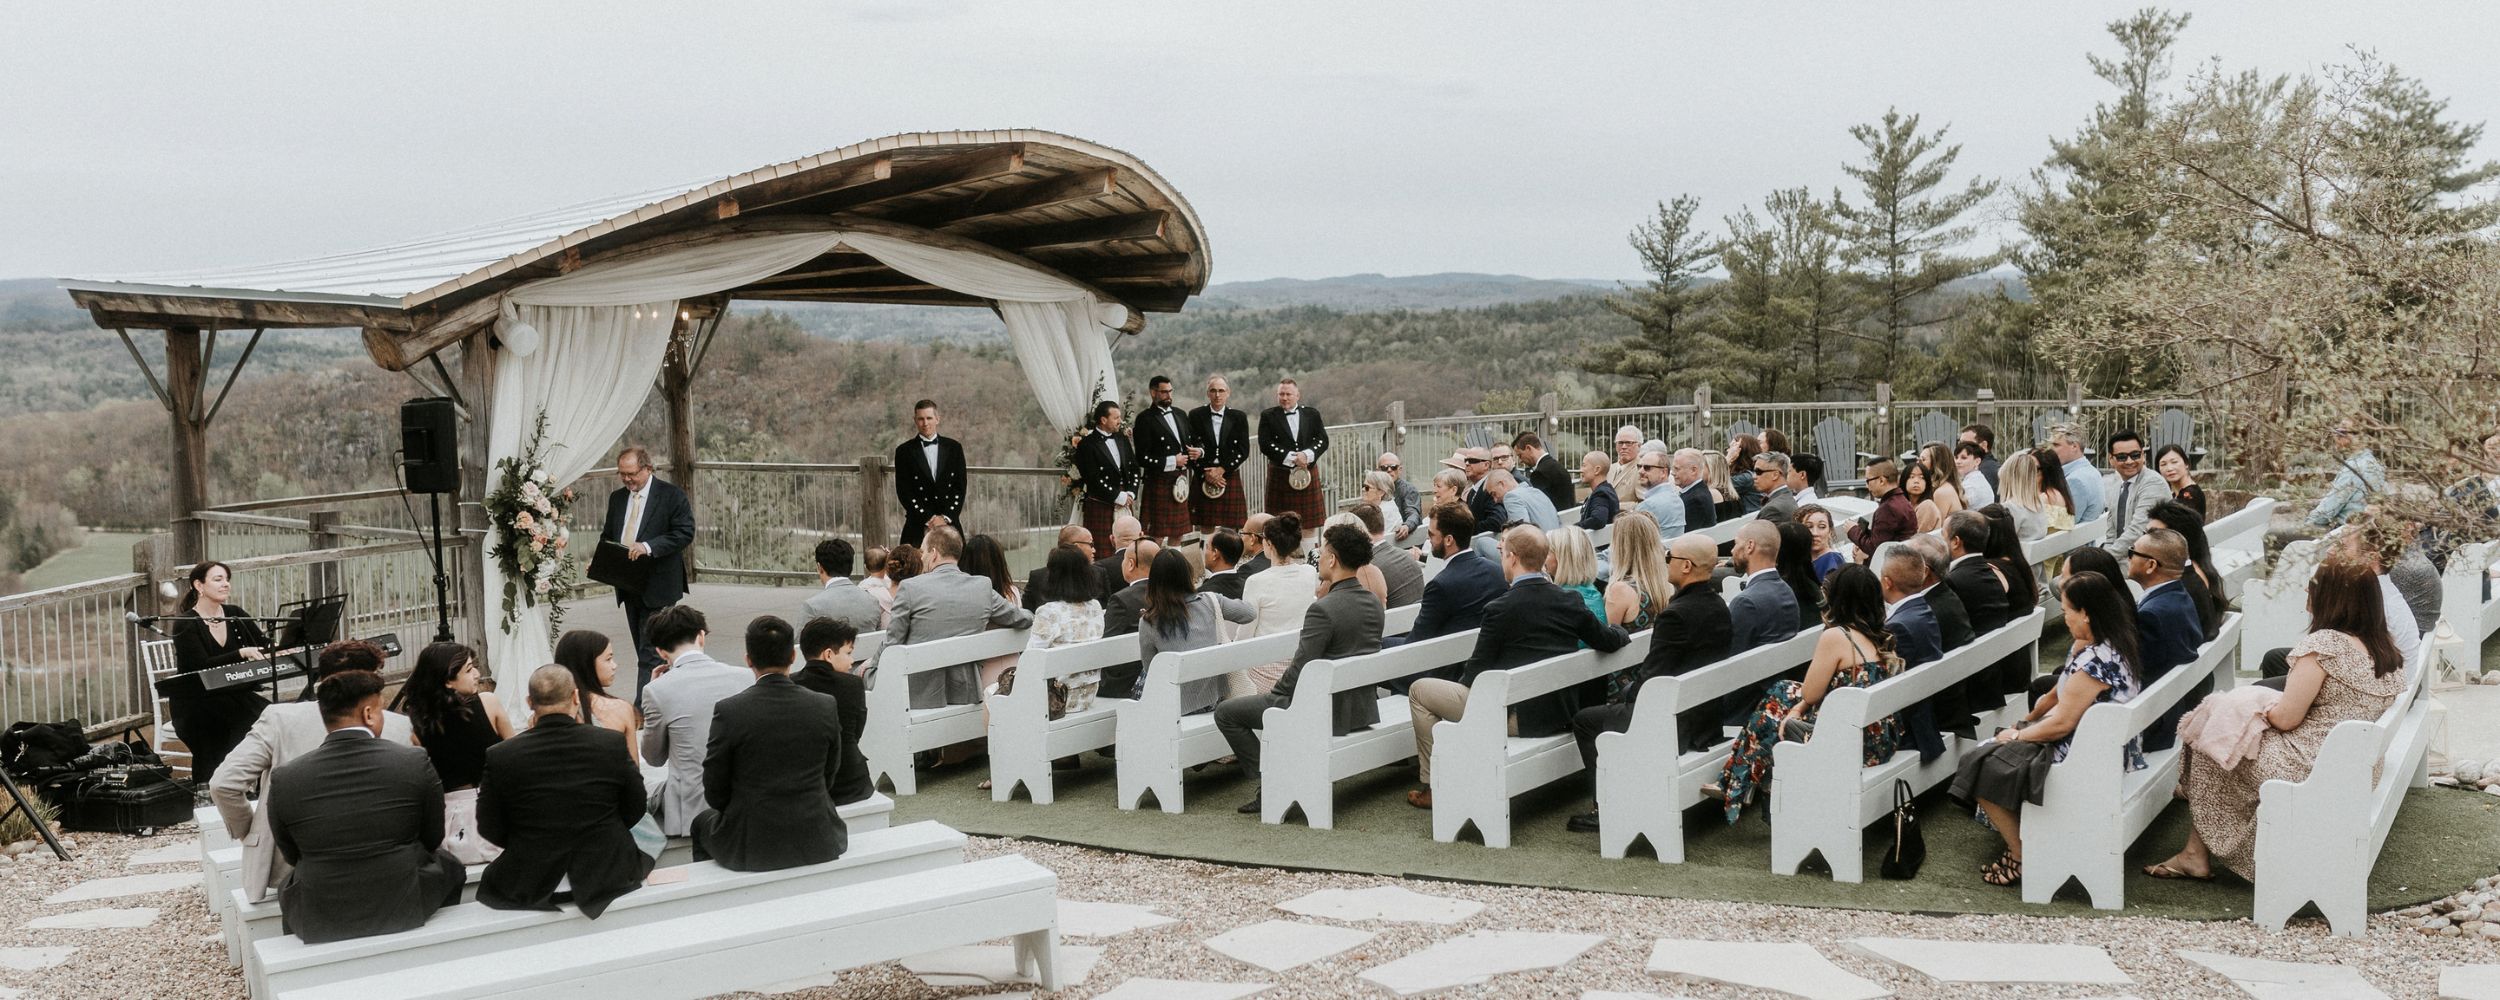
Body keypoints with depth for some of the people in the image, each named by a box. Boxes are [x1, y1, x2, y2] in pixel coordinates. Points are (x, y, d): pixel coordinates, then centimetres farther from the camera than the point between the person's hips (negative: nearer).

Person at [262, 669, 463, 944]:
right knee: (448, 865, 30)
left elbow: (292, 856, 5)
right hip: (403, 912, -1)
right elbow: (432, 841, 1)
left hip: (318, 925, 1)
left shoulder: (284, 779, -10)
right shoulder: (415, 762, -13)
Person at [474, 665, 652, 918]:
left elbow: (490, 829, -2)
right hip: (606, 877, -1)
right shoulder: (612, 743, -13)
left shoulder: (500, 756, -14)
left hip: (530, 883, 1)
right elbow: (634, 809, 0)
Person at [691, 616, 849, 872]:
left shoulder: (729, 711, -16)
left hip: (750, 848, -2)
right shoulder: (826, 707, -9)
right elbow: (829, 778, 3)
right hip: (816, 843, 2)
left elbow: (715, 794, -6)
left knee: (702, 823, 31)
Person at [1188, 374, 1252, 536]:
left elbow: (1243, 450, 0)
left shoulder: (1239, 417, 6)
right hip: (1204, 479, 0)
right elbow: (1190, 447, 0)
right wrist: (1206, 473, -9)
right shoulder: (1196, 416, 4)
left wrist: (1222, 469, -10)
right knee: (1206, 529, 0)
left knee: (1229, 529, -1)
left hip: (1230, 477, 1)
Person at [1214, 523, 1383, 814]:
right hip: (1362, 706, 8)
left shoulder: (1323, 609, -22)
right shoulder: (1374, 605, 3)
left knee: (1226, 712, 4)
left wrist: (1273, 694, 0)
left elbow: (1300, 669, -19)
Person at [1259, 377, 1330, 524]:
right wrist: (1291, 458, -15)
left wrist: (1306, 455, -16)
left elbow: (1323, 440, 3)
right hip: (1280, 477, -2)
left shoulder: (1312, 414, 9)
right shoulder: (1268, 416, 2)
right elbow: (1265, 445, -7)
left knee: (1309, 525, 4)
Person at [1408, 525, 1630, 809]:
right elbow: (1609, 641, 7)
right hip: (1559, 713, 7)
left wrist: (1462, 680, 12)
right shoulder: (1571, 600, -2)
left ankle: (1432, 785, 14)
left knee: (1419, 690, 9)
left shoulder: (1501, 609, -18)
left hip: (1517, 717, -7)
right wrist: (1623, 632, 31)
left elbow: (1476, 672, -10)